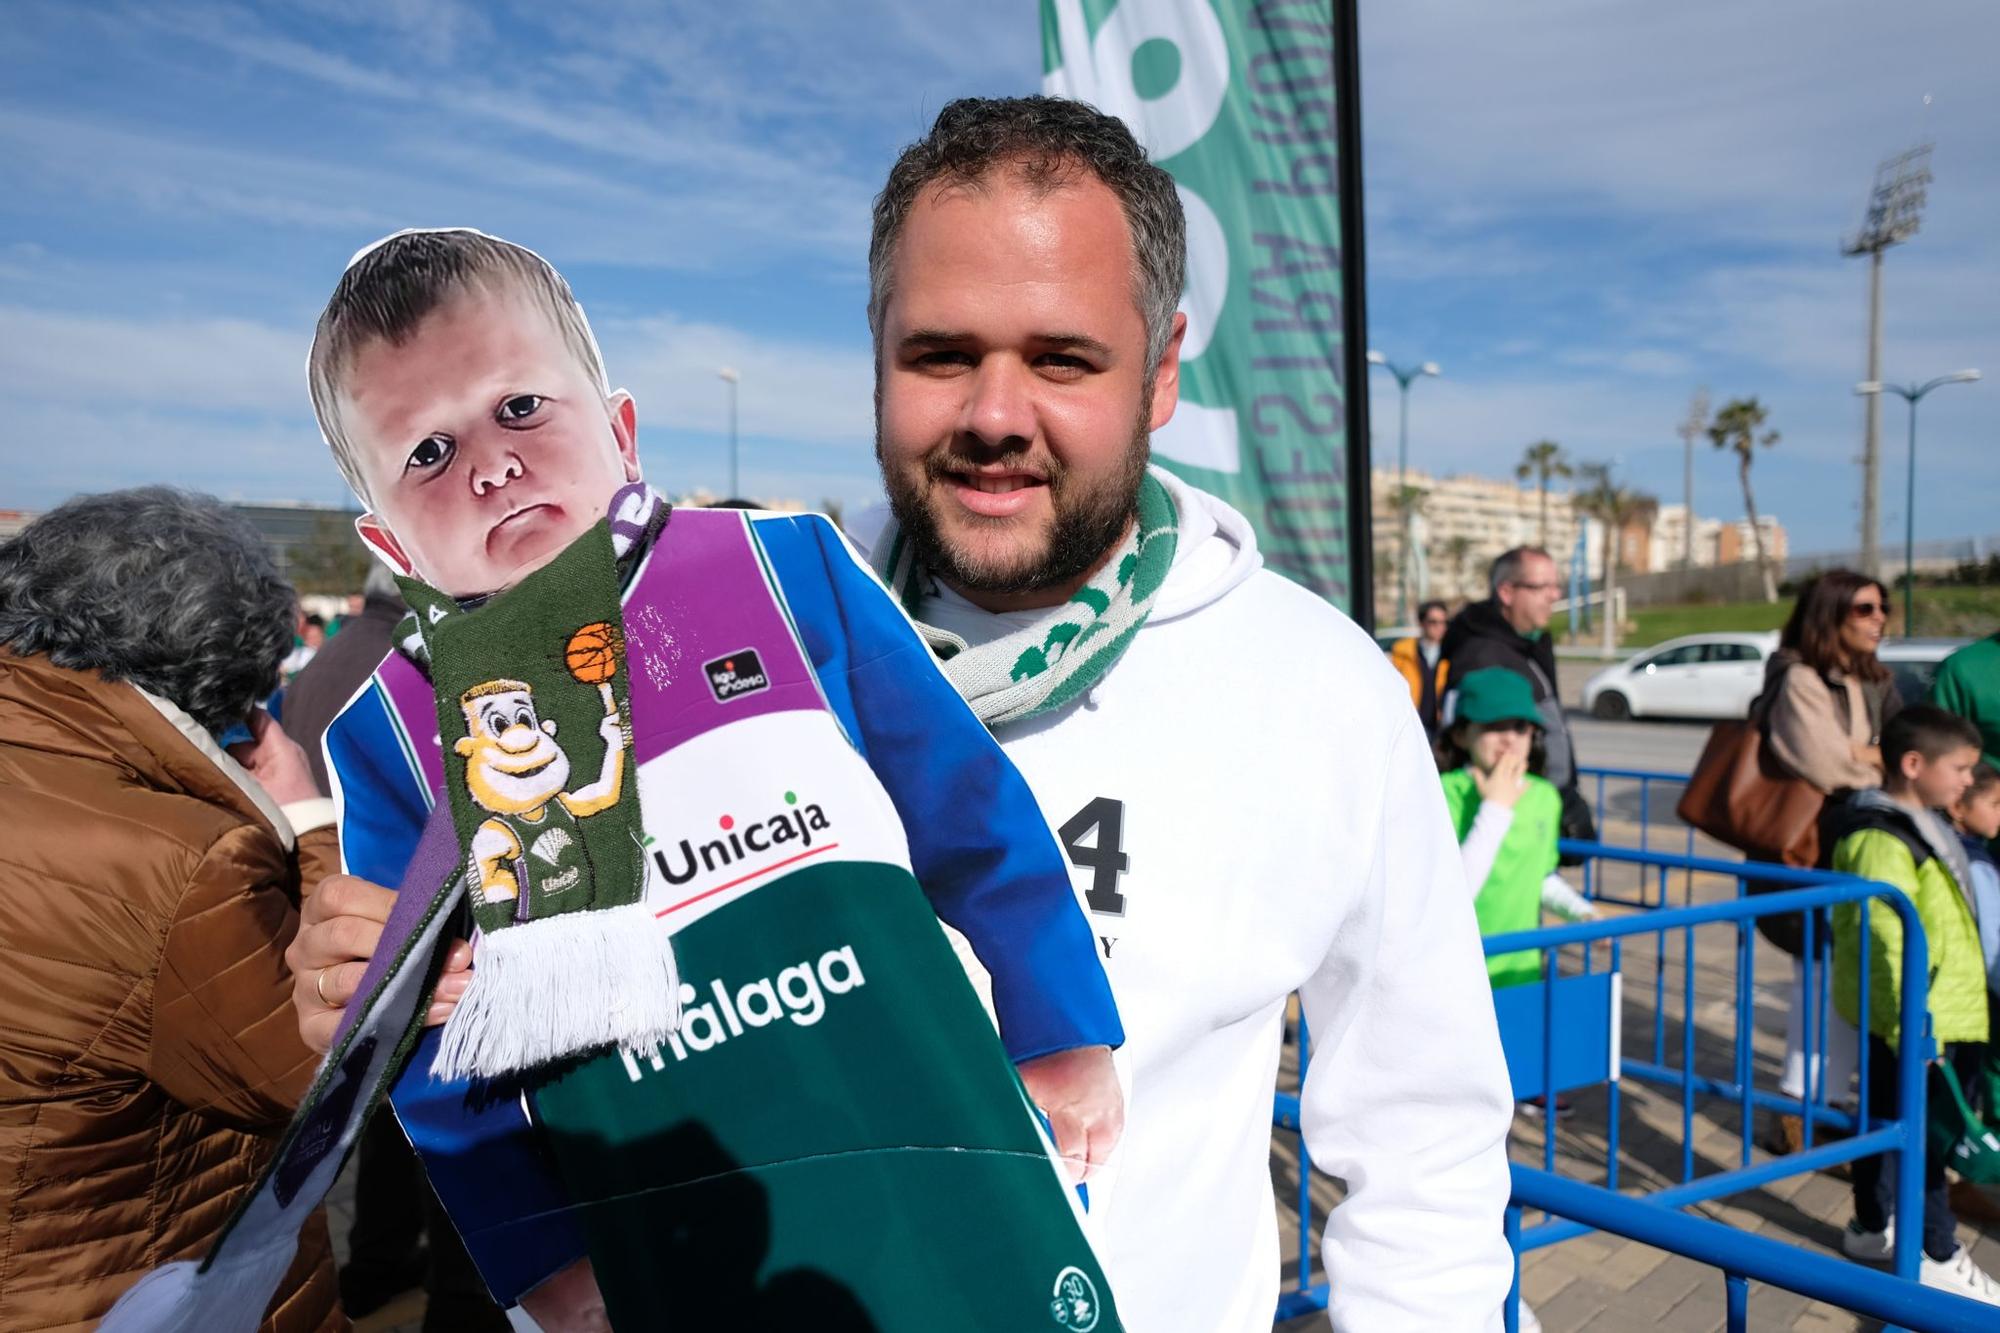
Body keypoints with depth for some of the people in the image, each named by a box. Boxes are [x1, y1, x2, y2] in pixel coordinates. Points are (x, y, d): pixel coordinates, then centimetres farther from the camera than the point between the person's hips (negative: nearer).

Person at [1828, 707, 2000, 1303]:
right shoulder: (1882, 840, -23)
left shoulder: (1918, 825, 11)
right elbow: (1887, 945, -28)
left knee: (1888, 1120, 19)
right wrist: (1911, 1027, -28)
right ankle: (1938, 1256, 13)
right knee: (1922, 1135, 1)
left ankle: (1872, 1228, 32)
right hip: (1911, 1020, -10)